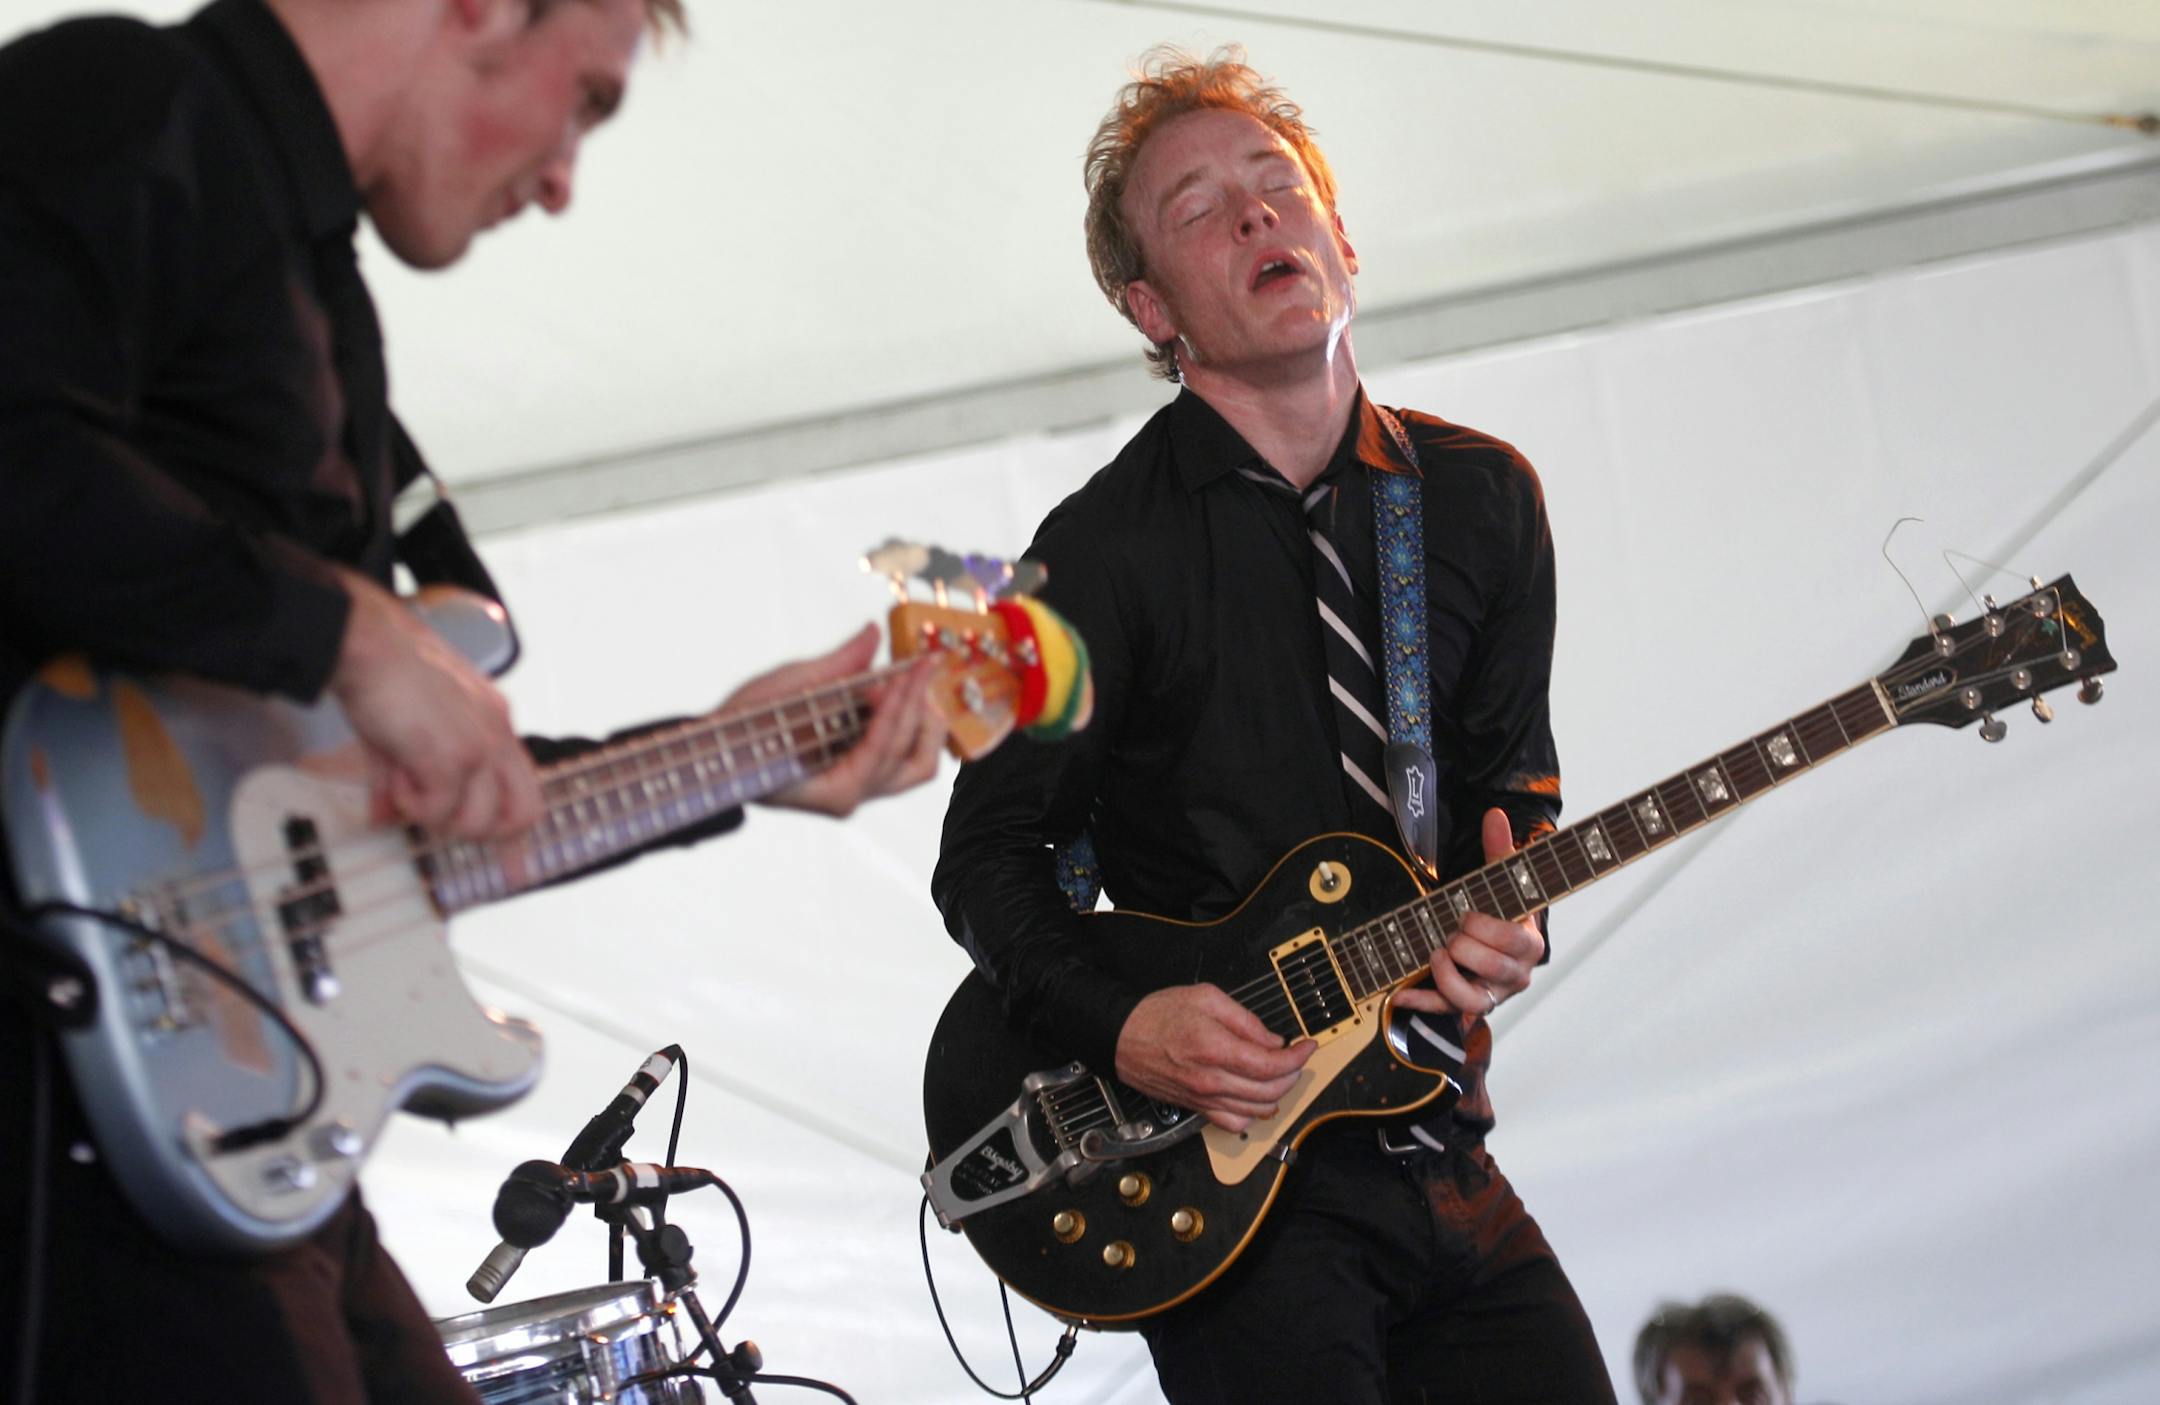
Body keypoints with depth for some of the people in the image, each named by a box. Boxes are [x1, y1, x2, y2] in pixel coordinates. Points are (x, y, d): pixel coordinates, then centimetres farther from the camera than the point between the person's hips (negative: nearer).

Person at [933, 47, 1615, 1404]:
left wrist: (1510, 917, -6)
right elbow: (993, 848, -2)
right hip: (1228, 1177, -5)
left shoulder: (1483, 498, 9)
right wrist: (1118, 1025, -18)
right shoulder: (1108, 549, -5)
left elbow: (1512, 781, 15)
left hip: (1426, 1135, 5)